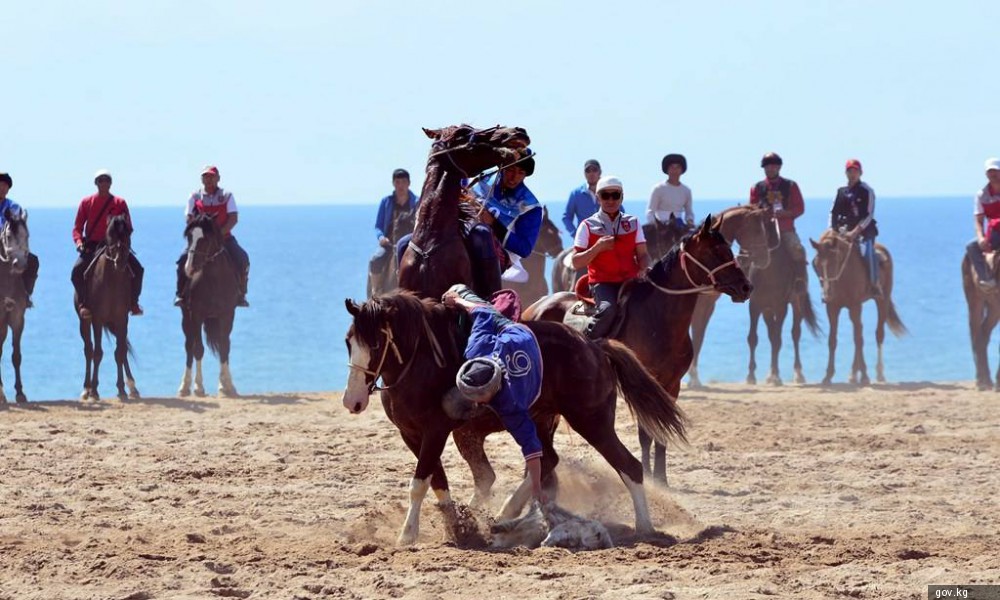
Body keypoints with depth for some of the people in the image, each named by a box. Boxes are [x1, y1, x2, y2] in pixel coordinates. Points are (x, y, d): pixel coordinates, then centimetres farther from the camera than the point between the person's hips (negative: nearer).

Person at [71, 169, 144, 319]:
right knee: (77, 270, -28)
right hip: (92, 246, -1)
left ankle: (133, 301, -1)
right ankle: (83, 303, -19)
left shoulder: (120, 203, 6)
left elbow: (128, 228, 7)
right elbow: (77, 228, 6)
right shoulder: (86, 203, 6)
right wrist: (79, 242, -13)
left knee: (137, 269, -17)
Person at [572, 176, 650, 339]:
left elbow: (642, 254, 10)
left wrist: (644, 269, -13)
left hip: (630, 281, 4)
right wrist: (597, 247, -14)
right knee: (608, 310, -34)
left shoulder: (633, 223, 13)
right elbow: (576, 263, 0)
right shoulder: (588, 226, 3)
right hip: (602, 282, -3)